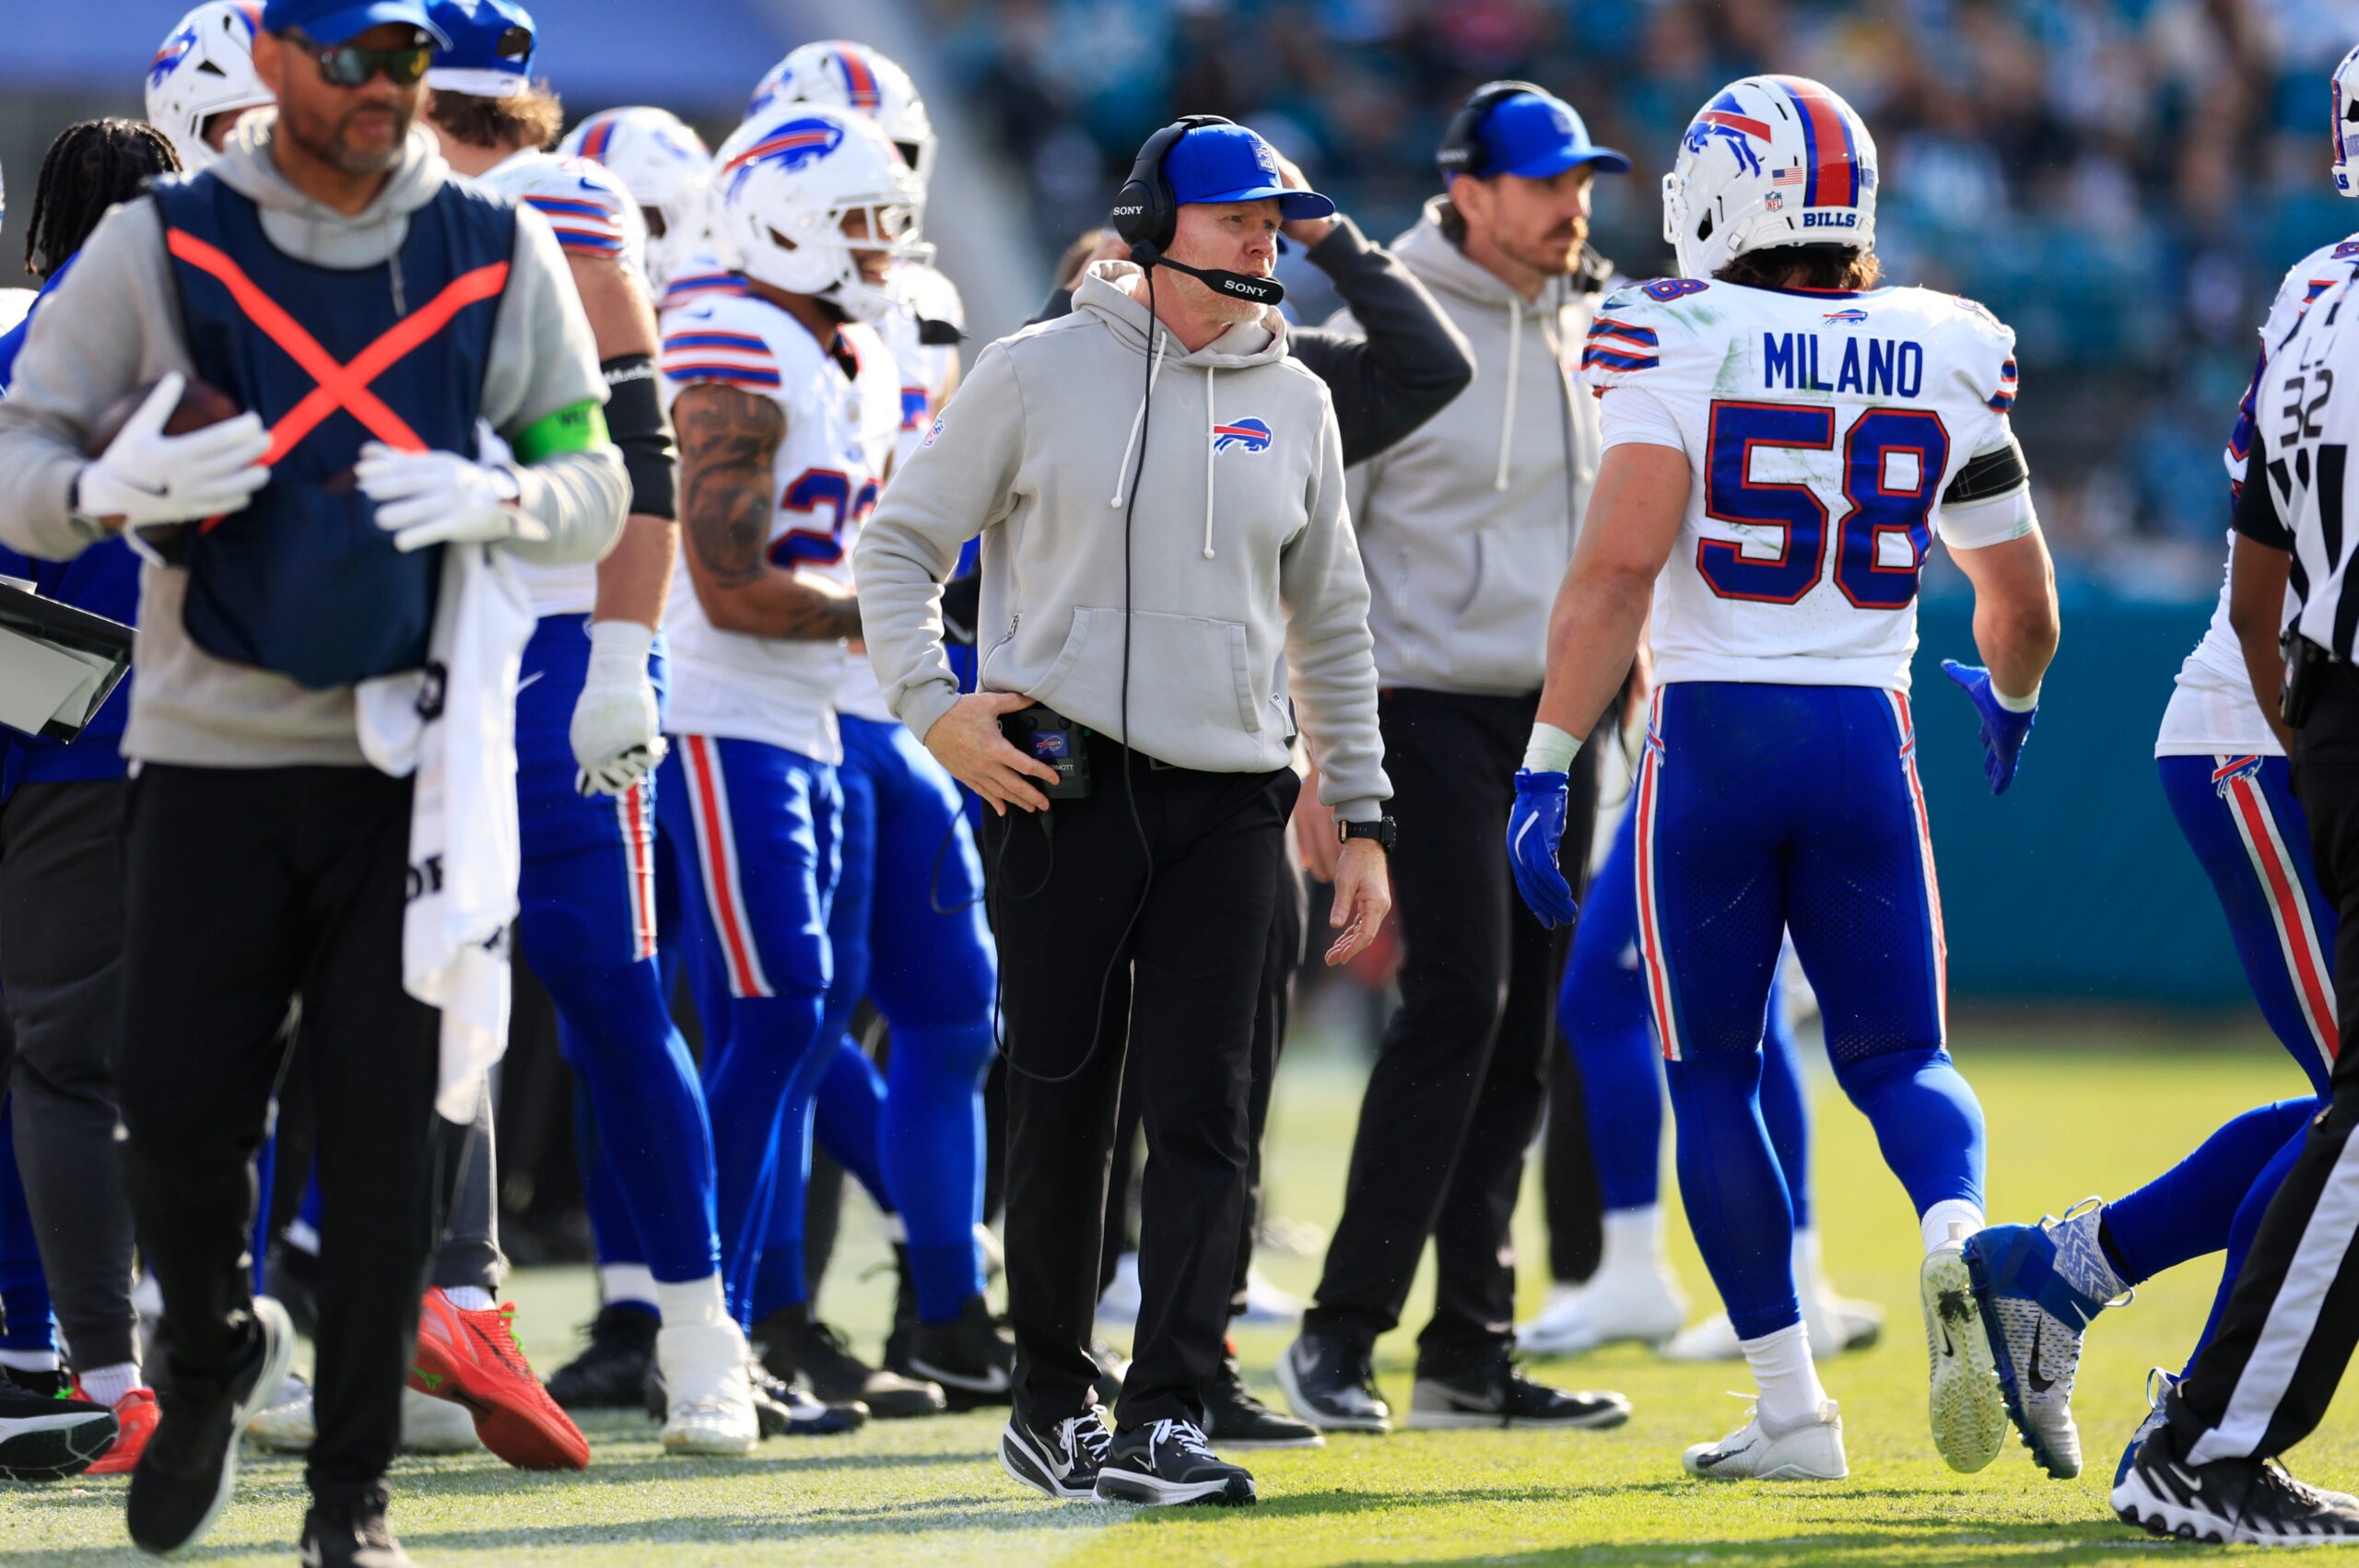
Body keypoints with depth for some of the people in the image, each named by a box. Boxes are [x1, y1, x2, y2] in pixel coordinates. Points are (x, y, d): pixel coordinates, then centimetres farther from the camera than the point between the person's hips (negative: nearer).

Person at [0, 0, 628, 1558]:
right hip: (211, 748, 0)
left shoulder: (498, 255, 4)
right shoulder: (161, 248, 0)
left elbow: (597, 486, 6)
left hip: (414, 753, 1)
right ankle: (217, 1351, 27)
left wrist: (495, 502, -16)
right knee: (178, 1105, -5)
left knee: (389, 1126, -2)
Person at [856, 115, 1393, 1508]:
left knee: (1205, 1111, -6)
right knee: (1064, 1106, 3)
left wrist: (1363, 821, 15)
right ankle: (1051, 1403, 17)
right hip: (1066, 789, -3)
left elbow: (1330, 629, 19)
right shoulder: (1041, 375, 0)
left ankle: (1166, 1420, -8)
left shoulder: (1293, 405, 11)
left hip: (1231, 803, 3)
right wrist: (935, 706, -8)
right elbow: (903, 544, 5)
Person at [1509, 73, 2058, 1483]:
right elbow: (2023, 601, 15)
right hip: (1867, 735, 3)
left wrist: (1548, 768, -14)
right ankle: (1957, 1232, -22)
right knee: (1896, 1051, 12)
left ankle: (1791, 1406, 6)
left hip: (1711, 731, -3)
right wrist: (2011, 698, 36)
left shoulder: (1676, 341, -8)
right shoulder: (1947, 361, 5)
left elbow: (1620, 567, -17)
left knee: (1714, 1072, 10)